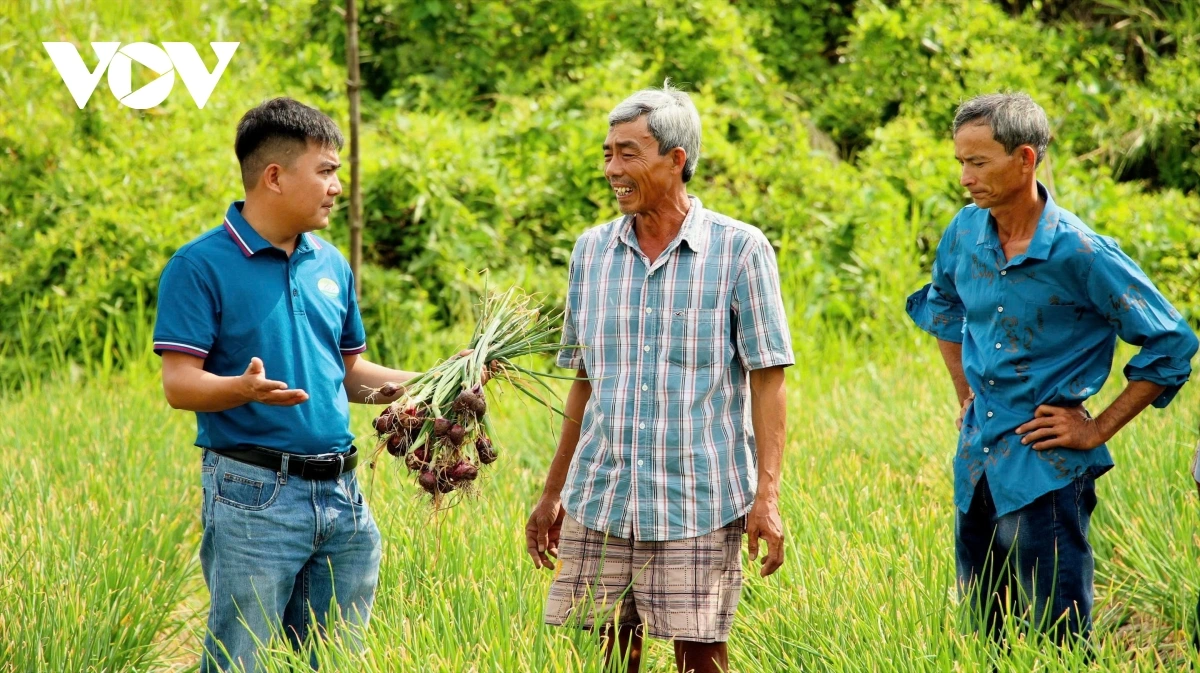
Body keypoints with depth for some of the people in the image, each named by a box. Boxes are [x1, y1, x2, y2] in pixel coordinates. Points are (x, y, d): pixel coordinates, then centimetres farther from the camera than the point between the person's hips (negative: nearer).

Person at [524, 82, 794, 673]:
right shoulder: (591, 252, 8)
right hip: (599, 504, 4)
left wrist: (767, 495, -11)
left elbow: (767, 379, -4)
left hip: (700, 507, -4)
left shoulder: (740, 251, -4)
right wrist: (553, 493, 16)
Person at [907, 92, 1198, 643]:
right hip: (976, 462, 6)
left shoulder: (1080, 254, -16)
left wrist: (1098, 430, -10)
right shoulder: (964, 233, 2)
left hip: (1045, 469, -6)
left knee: (1060, 645, -4)